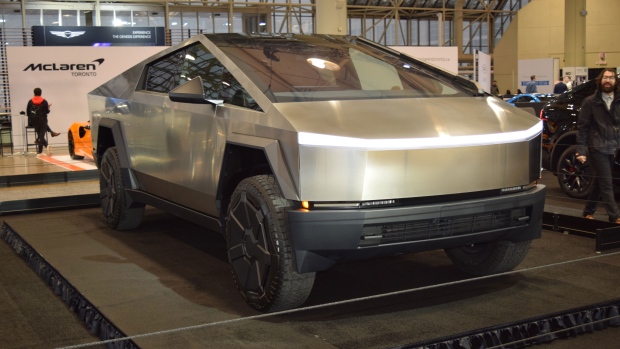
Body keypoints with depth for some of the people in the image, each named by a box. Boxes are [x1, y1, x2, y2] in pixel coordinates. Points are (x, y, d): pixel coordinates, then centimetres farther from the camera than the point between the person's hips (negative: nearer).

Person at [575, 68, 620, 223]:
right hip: (597, 148, -4)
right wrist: (581, 150, -10)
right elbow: (582, 127, -3)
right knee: (606, 184, -7)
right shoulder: (590, 102, -1)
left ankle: (588, 212, 26)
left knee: (600, 182, 13)